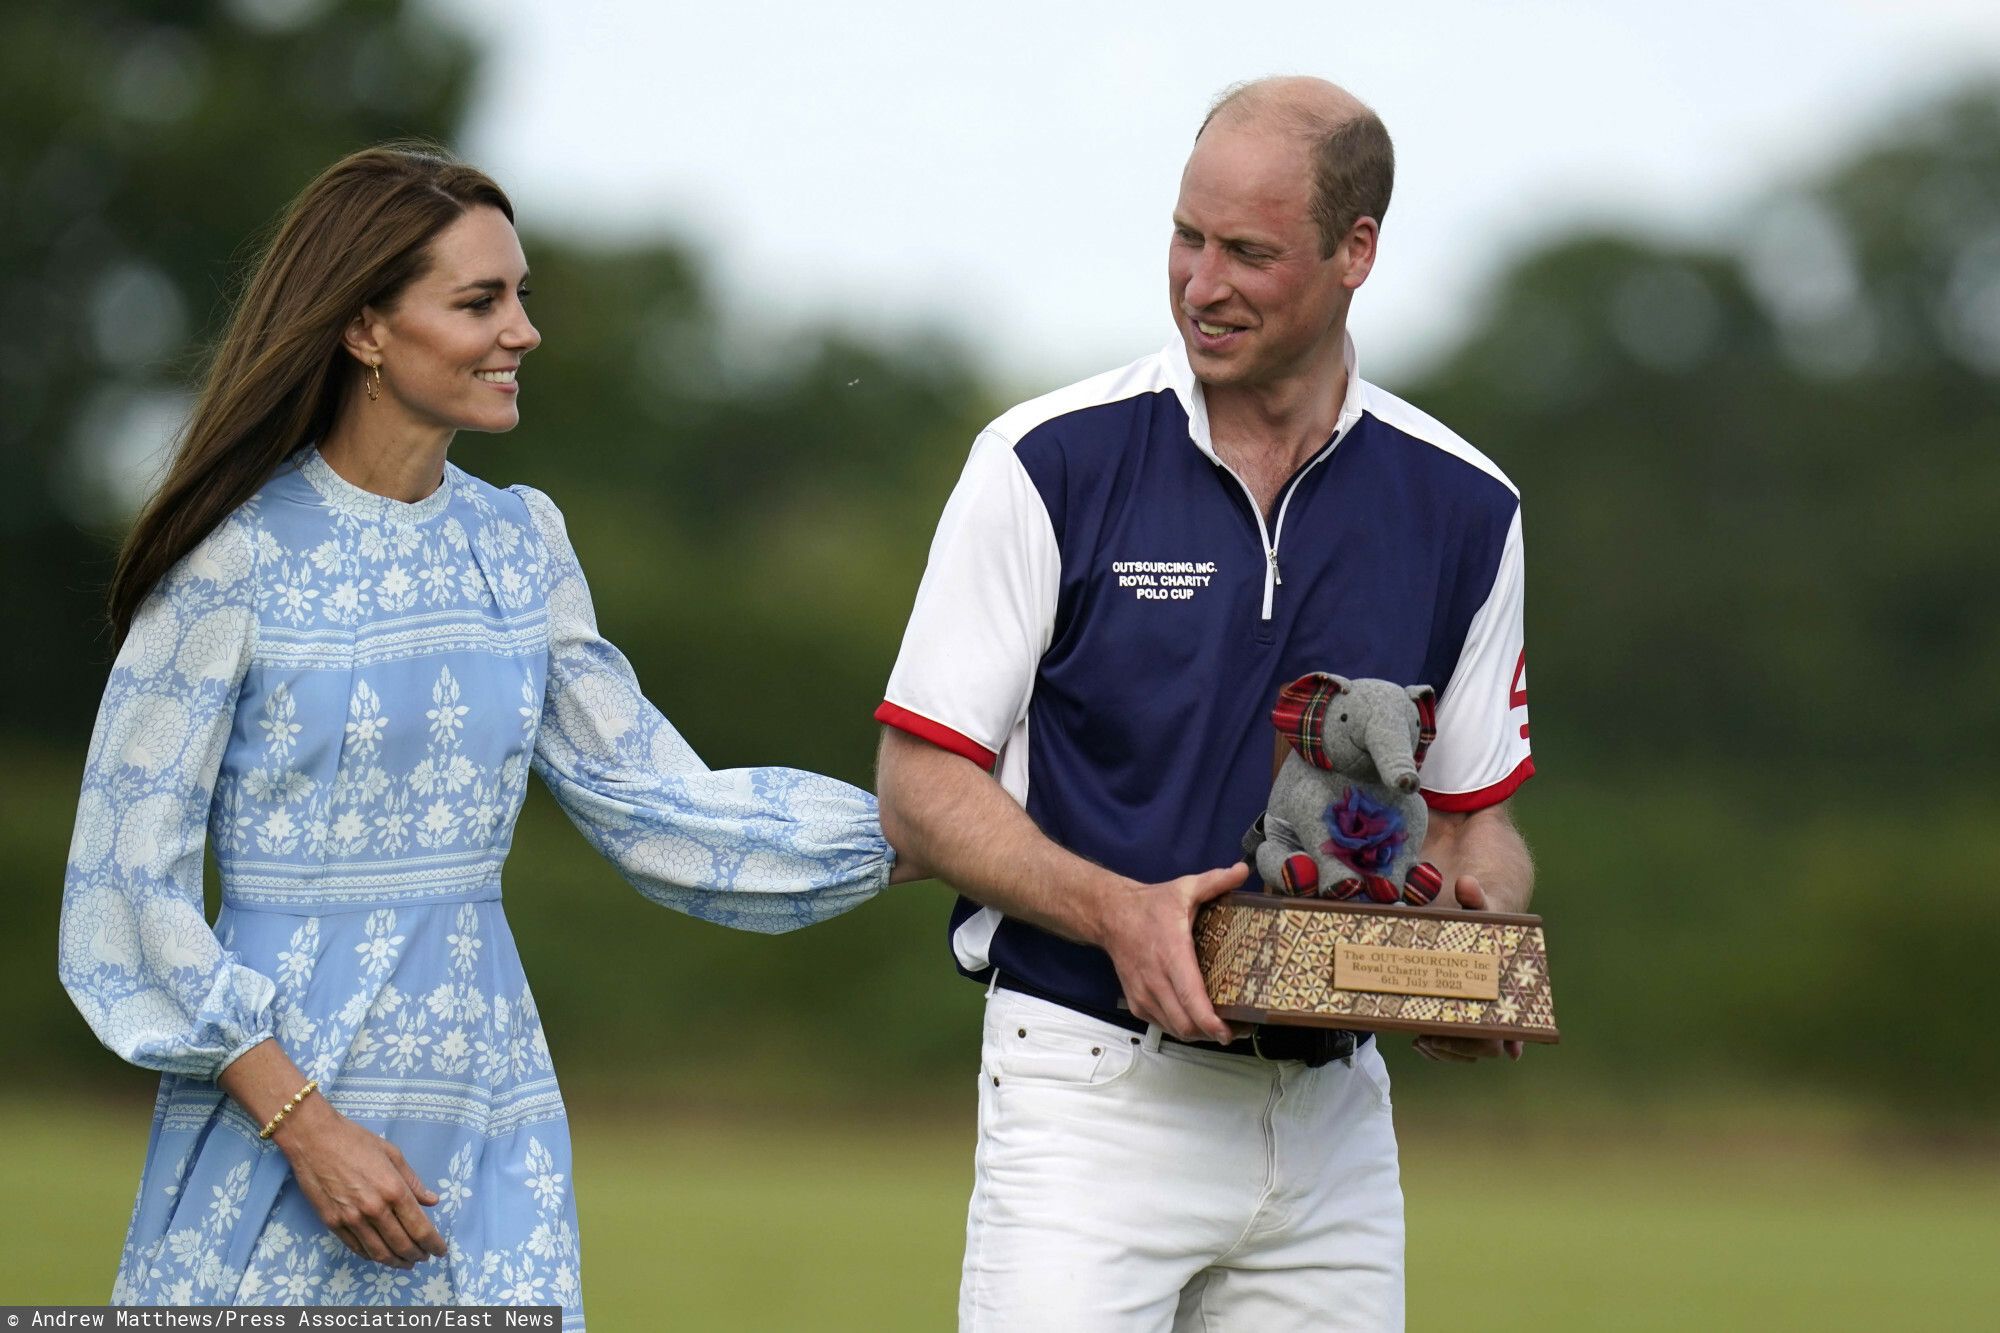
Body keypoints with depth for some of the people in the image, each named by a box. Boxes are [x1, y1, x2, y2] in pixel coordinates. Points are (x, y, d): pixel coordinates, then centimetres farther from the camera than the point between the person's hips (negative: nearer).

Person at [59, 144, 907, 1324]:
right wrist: (302, 1121, -14)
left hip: (491, 1115, 5)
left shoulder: (520, 543, 9)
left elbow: (656, 803, 11)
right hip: (275, 1095, -5)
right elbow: (129, 880, -8)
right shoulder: (239, 556, -8)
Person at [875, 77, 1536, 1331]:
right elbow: (923, 787, -4)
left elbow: (1475, 817, 15)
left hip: (1333, 1116, 4)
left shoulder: (1460, 508, 5)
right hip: (1093, 1092, -4)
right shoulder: (1049, 464, -5)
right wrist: (1118, 912, -20)